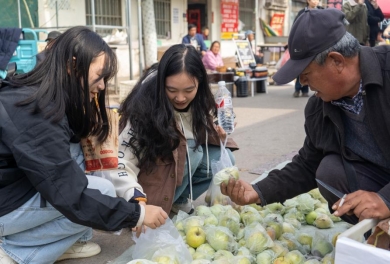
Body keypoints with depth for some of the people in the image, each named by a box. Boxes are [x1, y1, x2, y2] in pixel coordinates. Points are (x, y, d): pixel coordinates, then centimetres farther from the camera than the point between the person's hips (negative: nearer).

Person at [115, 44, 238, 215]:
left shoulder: (199, 101, -11)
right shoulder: (144, 106, -30)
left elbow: (204, 135, 5)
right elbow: (122, 164, -33)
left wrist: (217, 134, -18)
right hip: (145, 178, -6)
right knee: (193, 151, -27)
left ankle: (179, 200, 0)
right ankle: (156, 204, -11)